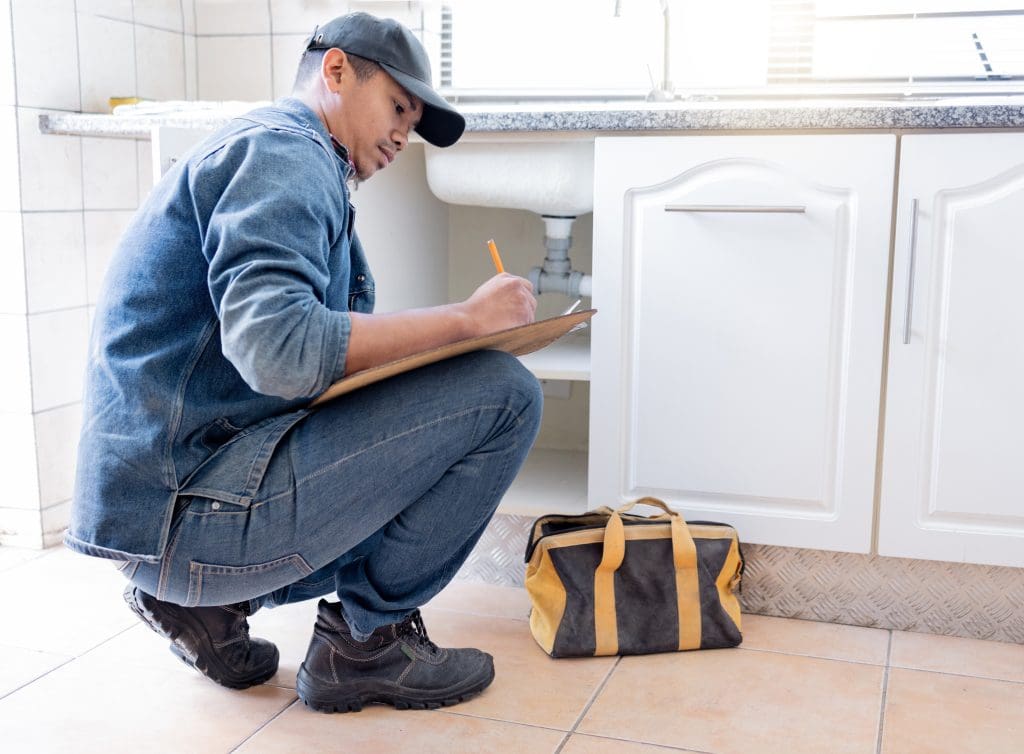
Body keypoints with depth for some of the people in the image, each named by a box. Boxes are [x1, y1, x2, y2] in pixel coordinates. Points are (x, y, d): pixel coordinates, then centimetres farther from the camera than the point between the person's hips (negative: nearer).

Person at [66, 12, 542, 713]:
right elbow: (278, 350, -27)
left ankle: (202, 597, 14)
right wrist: (467, 317, -18)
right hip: (194, 501, -10)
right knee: (503, 394, -14)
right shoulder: (282, 149, -10)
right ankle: (364, 636, -1)